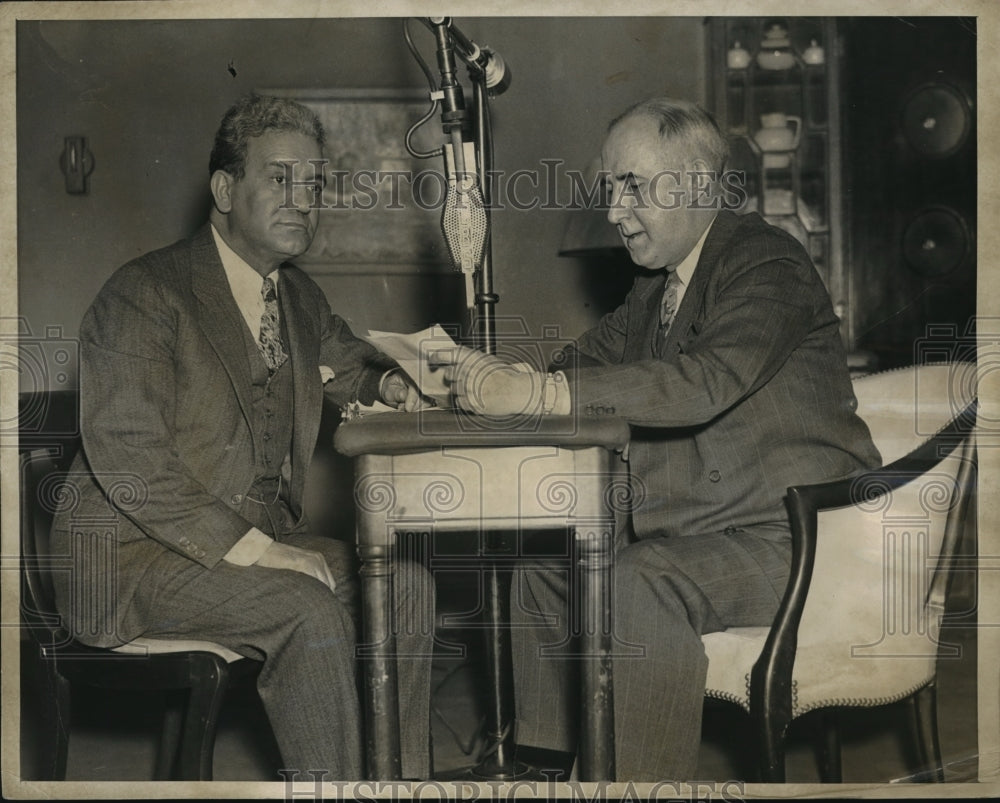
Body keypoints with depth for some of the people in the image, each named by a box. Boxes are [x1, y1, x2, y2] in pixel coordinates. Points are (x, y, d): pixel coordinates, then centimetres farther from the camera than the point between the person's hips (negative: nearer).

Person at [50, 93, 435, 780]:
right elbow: (124, 458, -24)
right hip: (138, 557, -8)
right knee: (311, 612, -29)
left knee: (404, 587, -8)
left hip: (262, 537, 8)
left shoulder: (297, 293, 11)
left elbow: (342, 355, 34)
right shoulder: (144, 294, -15)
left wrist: (386, 381, 6)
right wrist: (251, 548, -28)